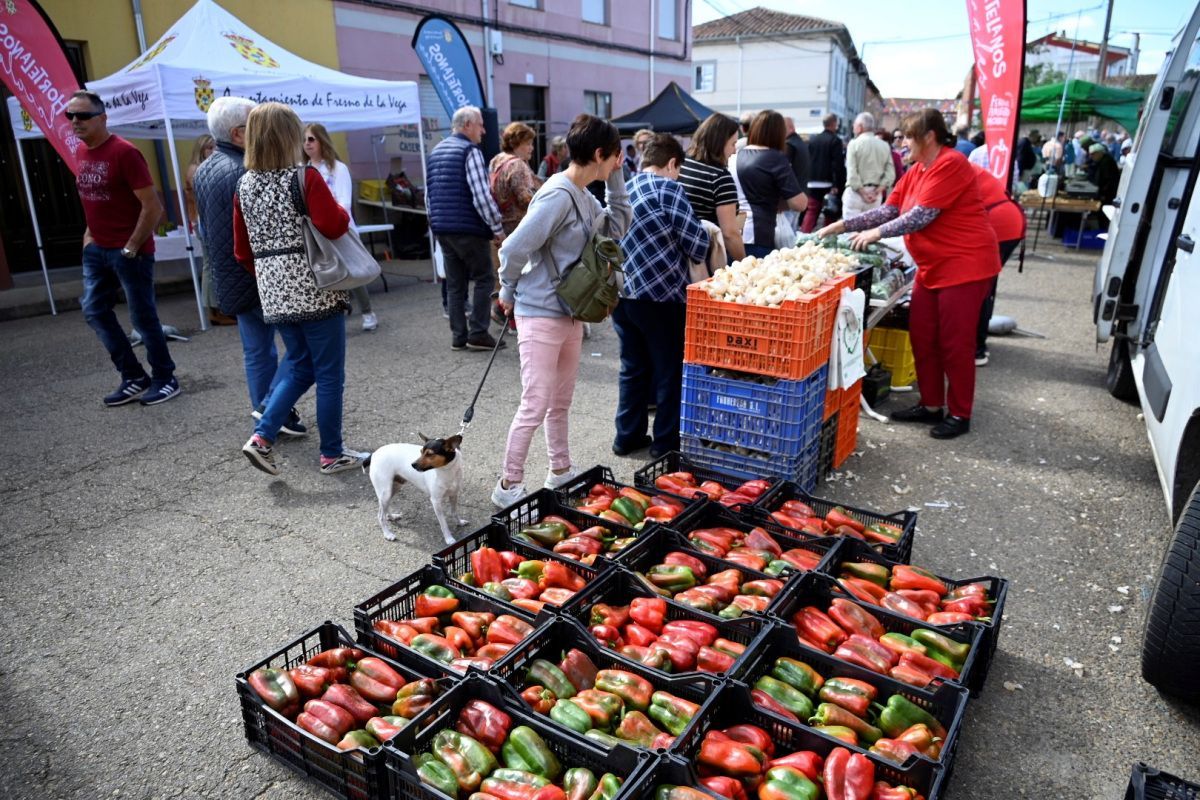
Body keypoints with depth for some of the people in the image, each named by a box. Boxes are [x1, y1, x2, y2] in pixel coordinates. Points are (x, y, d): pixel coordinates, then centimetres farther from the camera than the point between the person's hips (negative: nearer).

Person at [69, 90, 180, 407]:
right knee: (94, 311, 9)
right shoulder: (81, 152, 9)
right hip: (97, 249, 8)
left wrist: (131, 247, -16)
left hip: (130, 251, -8)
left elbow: (153, 207, -19)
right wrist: (90, 233, 13)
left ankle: (165, 379, 15)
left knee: (143, 316, 0)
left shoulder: (124, 152, -16)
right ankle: (133, 377, 19)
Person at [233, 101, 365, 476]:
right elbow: (334, 225, -20)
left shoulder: (244, 185, 7)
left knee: (299, 367, 20)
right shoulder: (304, 177, -11)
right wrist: (342, 213, 1)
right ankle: (332, 454, 15)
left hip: (275, 292, 6)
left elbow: (242, 250, 11)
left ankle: (261, 437, 8)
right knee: (329, 374, 5)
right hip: (315, 288, -6)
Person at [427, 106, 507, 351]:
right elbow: (482, 195, -18)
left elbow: (430, 192, 21)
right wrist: (497, 228, -12)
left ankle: (458, 336, 13)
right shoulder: (470, 151, -10)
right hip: (468, 228, -8)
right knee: (483, 279, 2)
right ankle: (478, 333, -1)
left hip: (441, 227, 8)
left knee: (454, 283, 11)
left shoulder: (436, 151, 16)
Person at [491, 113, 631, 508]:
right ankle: (508, 486, 9)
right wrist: (509, 293, -5)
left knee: (560, 401, 18)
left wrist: (615, 181, 8)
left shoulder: (584, 196, 8)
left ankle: (560, 471, 32)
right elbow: (514, 249, -21)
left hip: (570, 313, 9)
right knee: (535, 404, -4)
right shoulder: (558, 195, -20)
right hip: (541, 315, -9)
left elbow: (618, 227, 18)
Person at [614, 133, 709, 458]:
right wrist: (696, 252, 12)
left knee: (633, 367, 17)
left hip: (621, 293, 7)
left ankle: (627, 436, 24)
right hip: (660, 295, -7)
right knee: (671, 371, 5)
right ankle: (667, 443, 13)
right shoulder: (667, 188, -9)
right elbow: (697, 242, -11)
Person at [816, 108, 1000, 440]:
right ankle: (931, 405, 21)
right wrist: (844, 225, -1)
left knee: (955, 342, -2)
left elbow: (921, 216, -22)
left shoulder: (950, 165, -17)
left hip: (964, 265, -9)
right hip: (931, 266, 9)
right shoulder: (916, 171, 11)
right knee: (922, 337, 9)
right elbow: (888, 209, 7)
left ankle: (960, 414, 11)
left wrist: (876, 234, -17)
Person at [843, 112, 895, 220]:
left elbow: (852, 172, -13)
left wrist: (862, 192, -9)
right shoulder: (885, 146, 7)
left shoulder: (854, 143, -5)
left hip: (855, 192, -4)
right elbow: (890, 174, 0)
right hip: (875, 195, 4)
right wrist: (877, 191, -4)